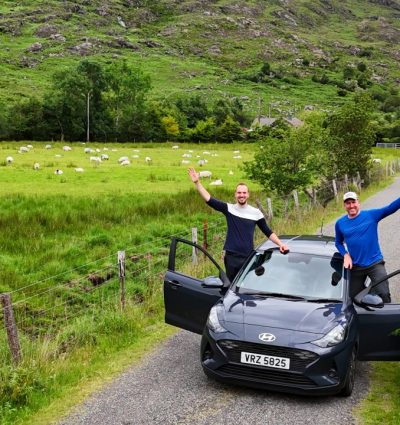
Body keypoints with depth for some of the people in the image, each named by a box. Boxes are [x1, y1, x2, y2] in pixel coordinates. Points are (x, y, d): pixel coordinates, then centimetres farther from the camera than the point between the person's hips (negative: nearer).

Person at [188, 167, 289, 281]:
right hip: (231, 257, 0)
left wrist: (280, 244, -7)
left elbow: (268, 232, 6)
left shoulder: (256, 212, 2)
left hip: (248, 257, 0)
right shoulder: (229, 208, 0)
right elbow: (209, 200, -9)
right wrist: (197, 182, -17)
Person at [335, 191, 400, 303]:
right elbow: (338, 243, 13)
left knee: (383, 294, -14)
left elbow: (390, 208, -21)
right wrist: (345, 255, -5)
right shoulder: (340, 223, 1)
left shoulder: (371, 215, -7)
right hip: (356, 267, 3)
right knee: (354, 297, 13)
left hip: (375, 263, -3)